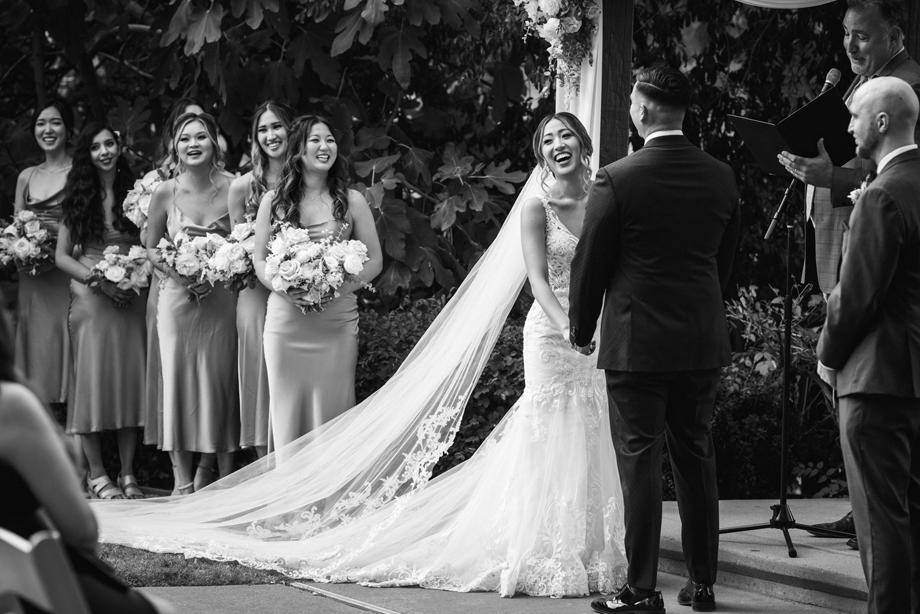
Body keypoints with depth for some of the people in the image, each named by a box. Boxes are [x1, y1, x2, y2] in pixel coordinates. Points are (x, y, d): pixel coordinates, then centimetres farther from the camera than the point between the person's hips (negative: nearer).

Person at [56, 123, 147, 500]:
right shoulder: (79, 199, 4)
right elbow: (62, 257, 3)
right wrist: (100, 281, -10)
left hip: (132, 298, 1)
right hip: (91, 297, -1)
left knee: (131, 379, 1)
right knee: (92, 378, -2)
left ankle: (128, 473, 7)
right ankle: (96, 473, 5)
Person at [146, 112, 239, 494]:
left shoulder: (232, 190, -3)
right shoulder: (165, 193, 0)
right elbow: (151, 248, 7)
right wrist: (178, 272, -9)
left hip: (221, 300, -1)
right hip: (177, 297, 1)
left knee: (222, 381, 4)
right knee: (178, 380, 1)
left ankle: (227, 477, 13)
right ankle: (183, 481, 8)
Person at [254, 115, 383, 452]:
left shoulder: (351, 201, 5)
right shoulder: (273, 201, 5)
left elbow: (374, 260, 6)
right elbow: (259, 259, 8)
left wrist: (340, 287, -11)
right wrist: (283, 287, -12)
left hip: (337, 319, 0)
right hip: (285, 319, 0)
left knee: (331, 408, 1)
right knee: (287, 407, 3)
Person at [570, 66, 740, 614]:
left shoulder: (617, 179, -13)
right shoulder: (722, 178, 2)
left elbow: (591, 262, -5)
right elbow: (726, 259, 11)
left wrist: (581, 328, 9)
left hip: (636, 341, -5)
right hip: (704, 342, 5)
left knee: (640, 463, 0)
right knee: (697, 460, 13)